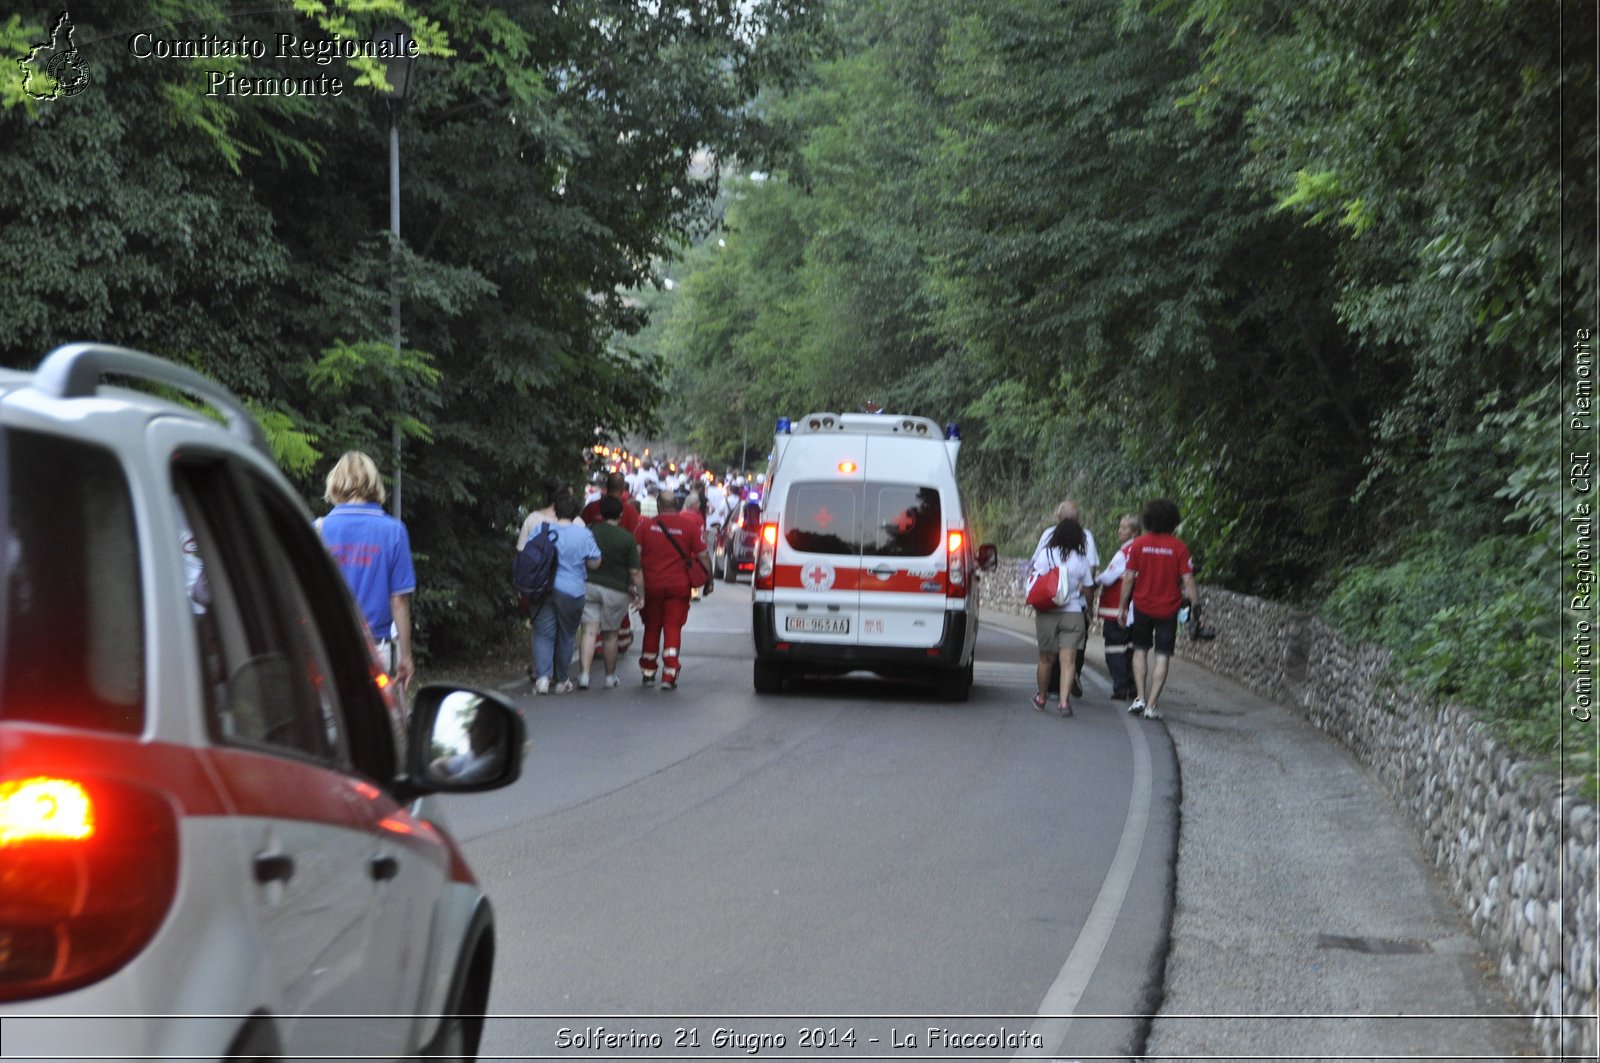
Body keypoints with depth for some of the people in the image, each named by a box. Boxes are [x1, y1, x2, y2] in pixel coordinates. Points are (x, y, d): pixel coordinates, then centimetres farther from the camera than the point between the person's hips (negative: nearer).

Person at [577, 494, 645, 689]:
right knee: (610, 635, 11)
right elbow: (635, 572, -6)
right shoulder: (628, 539, -6)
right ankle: (610, 677, 25)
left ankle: (584, 674, -17)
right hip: (616, 590, -1)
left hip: (588, 585, 1)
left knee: (589, 631, -1)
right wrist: (640, 594, 3)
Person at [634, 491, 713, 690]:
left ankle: (648, 672, 23)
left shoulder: (645, 526, 0)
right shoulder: (691, 526, -2)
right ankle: (669, 676, -7)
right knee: (673, 629, 1)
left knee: (651, 629, 15)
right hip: (678, 585, -1)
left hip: (651, 585, 1)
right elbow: (703, 556, -2)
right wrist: (709, 580, 9)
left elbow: (635, 555, -4)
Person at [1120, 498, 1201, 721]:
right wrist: (1196, 605, -3)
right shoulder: (1178, 547, -7)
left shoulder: (1138, 544, -5)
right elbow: (1188, 580, -10)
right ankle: (1151, 705, 0)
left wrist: (1123, 606, 3)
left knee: (1140, 651, 18)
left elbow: (1129, 578, -4)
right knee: (1162, 657, 4)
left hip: (1141, 606, 1)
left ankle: (1139, 697, 7)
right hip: (1168, 610, -1)